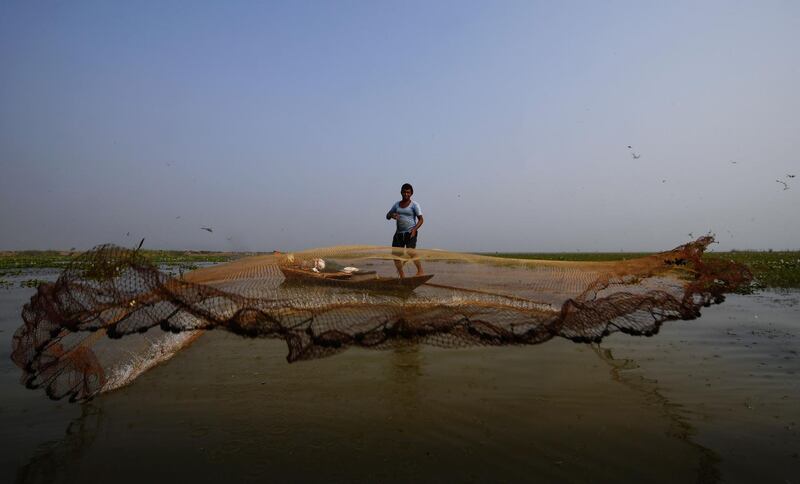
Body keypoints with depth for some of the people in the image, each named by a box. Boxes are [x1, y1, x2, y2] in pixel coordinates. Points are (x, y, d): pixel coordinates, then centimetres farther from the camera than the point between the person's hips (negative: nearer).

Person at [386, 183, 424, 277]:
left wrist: (415, 229, -21)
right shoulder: (397, 204, 15)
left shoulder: (414, 205, 0)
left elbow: (421, 219, -5)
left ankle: (420, 271, -16)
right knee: (395, 254, 2)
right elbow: (387, 216, 20)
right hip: (399, 233, 6)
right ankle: (402, 276, 15)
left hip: (410, 233, -6)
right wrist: (392, 215, -5)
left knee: (410, 251, -27)